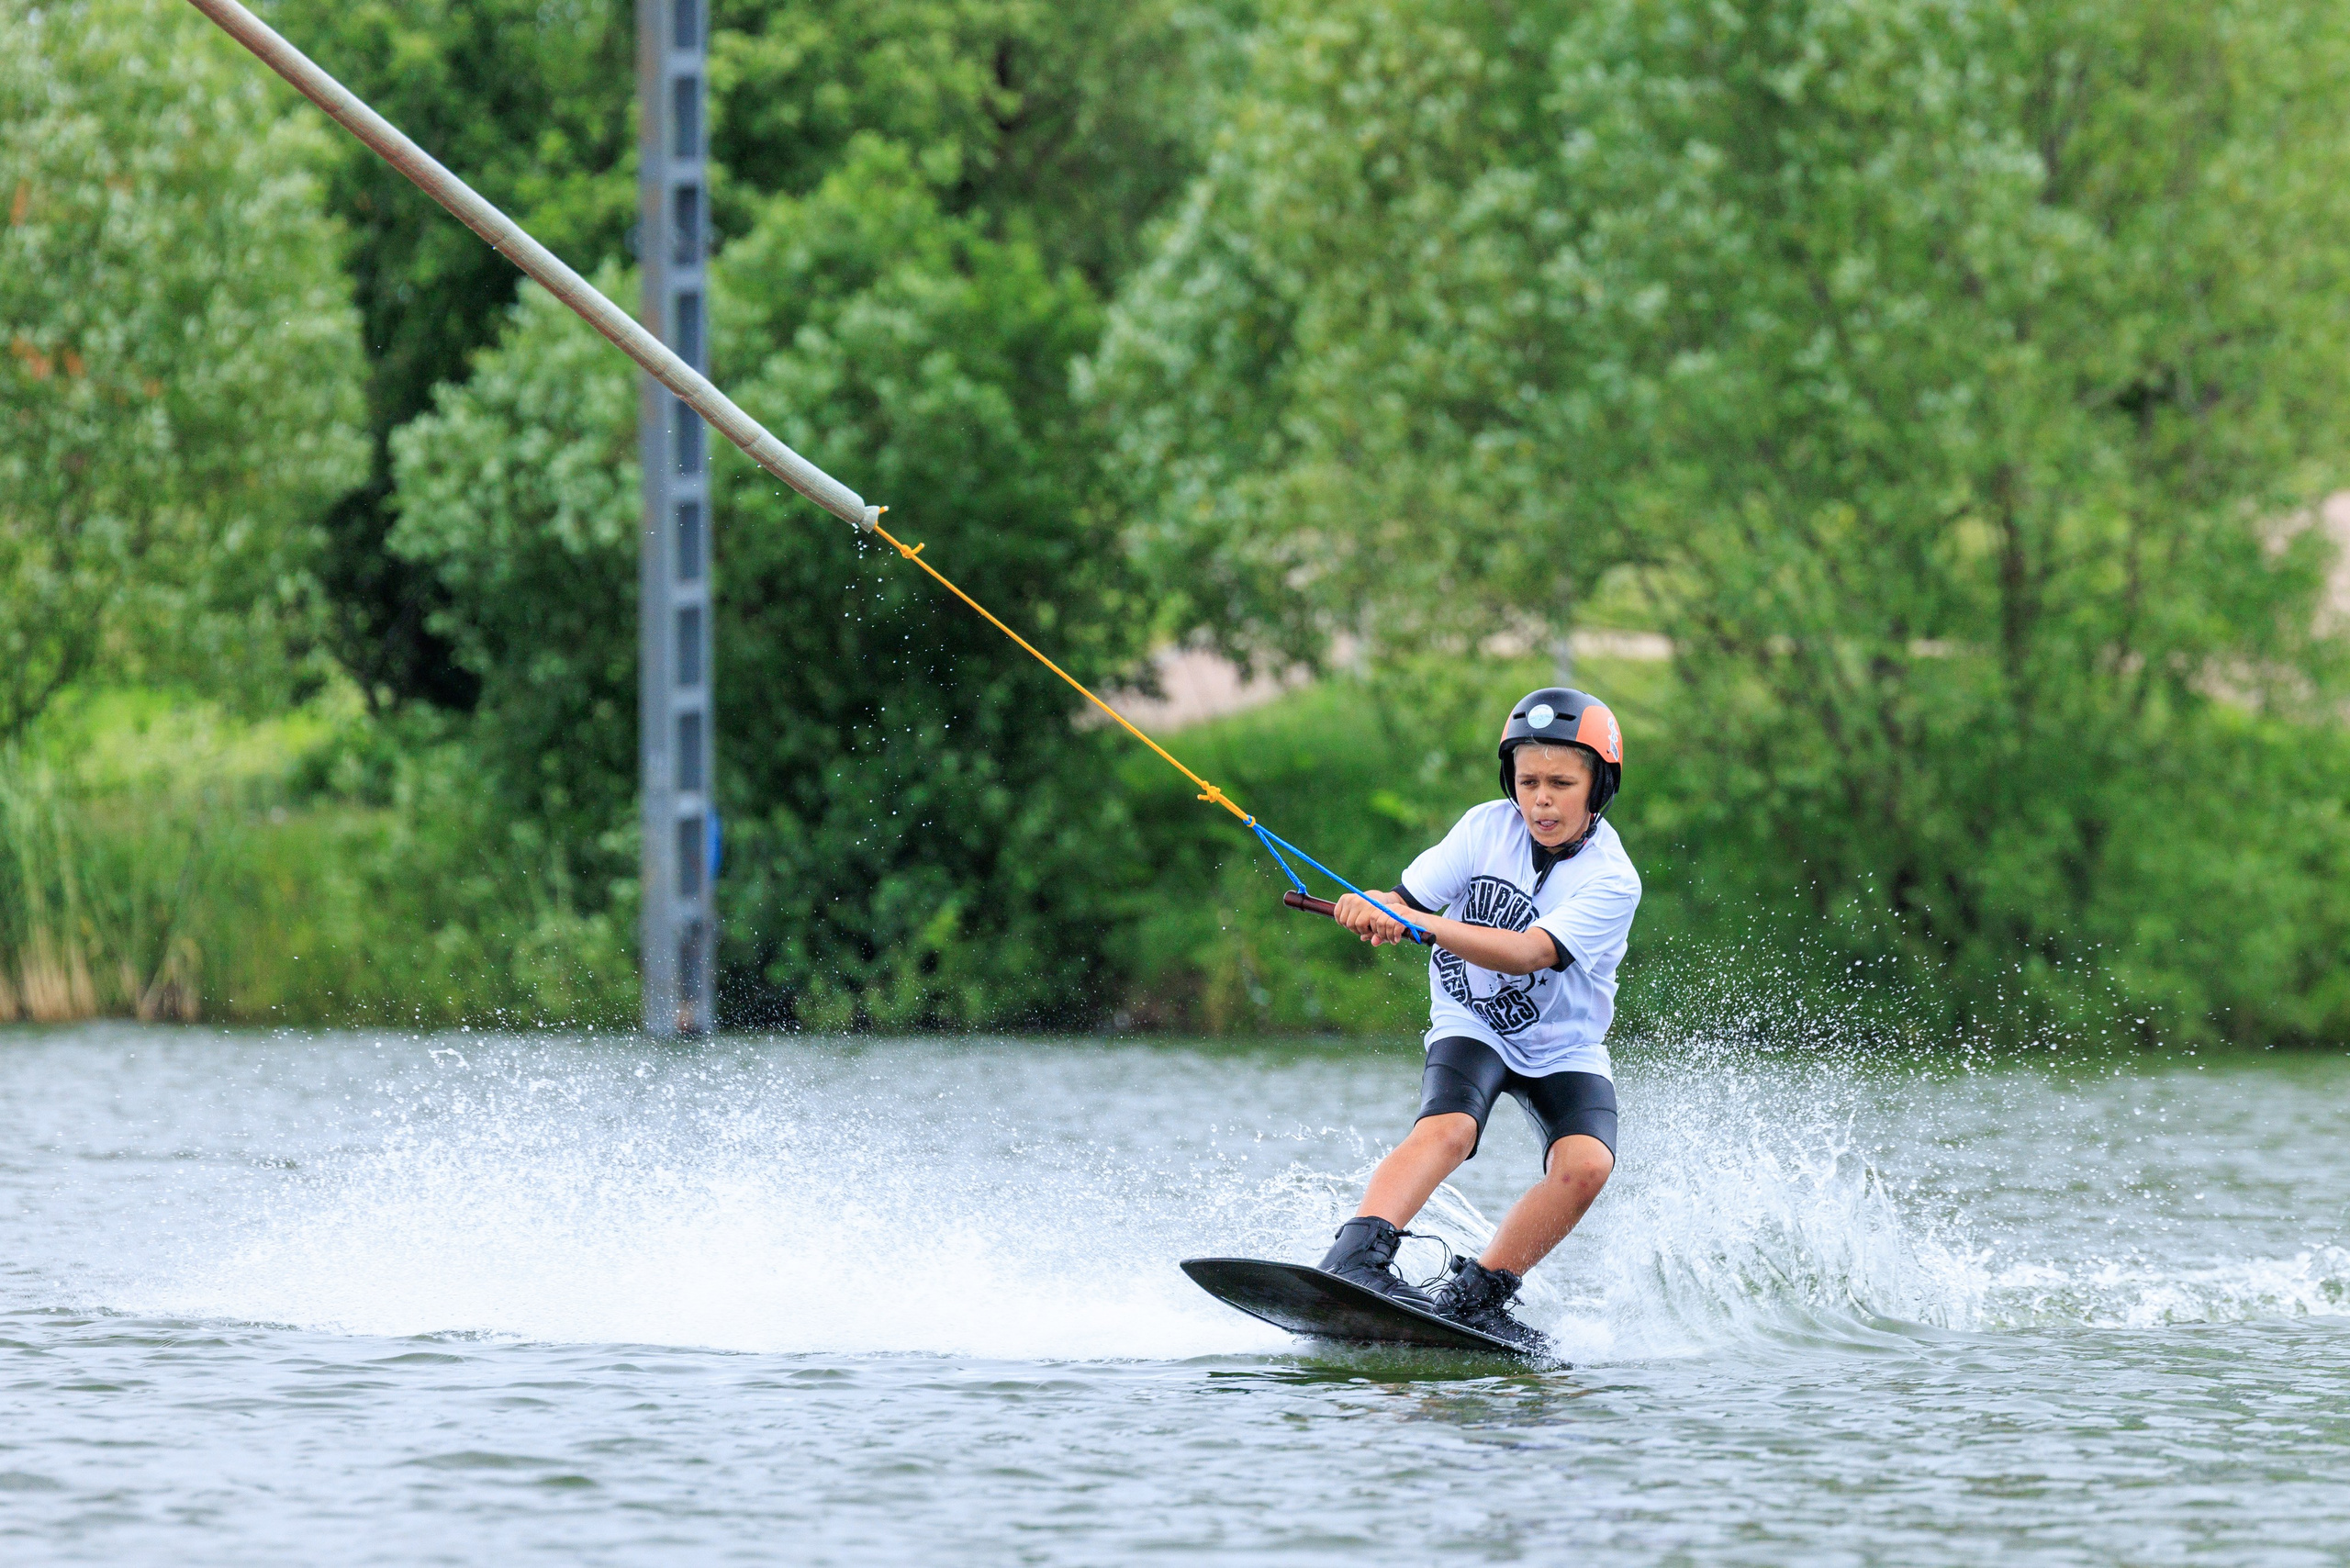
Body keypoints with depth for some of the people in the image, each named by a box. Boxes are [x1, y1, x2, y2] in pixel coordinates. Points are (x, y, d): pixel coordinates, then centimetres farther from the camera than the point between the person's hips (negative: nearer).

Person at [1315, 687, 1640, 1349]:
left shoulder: (1611, 882, -19)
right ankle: (1355, 1258, -45)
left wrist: (1427, 925, -46)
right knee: (1448, 1127, -30)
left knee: (1586, 1164, -25)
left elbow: (1531, 953, -33)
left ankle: (1476, 1295, -14)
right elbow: (1406, 899, -11)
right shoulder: (1488, 828, -9)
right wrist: (1373, 908, -37)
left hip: (1566, 1050, 0)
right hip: (1473, 1028, 0)